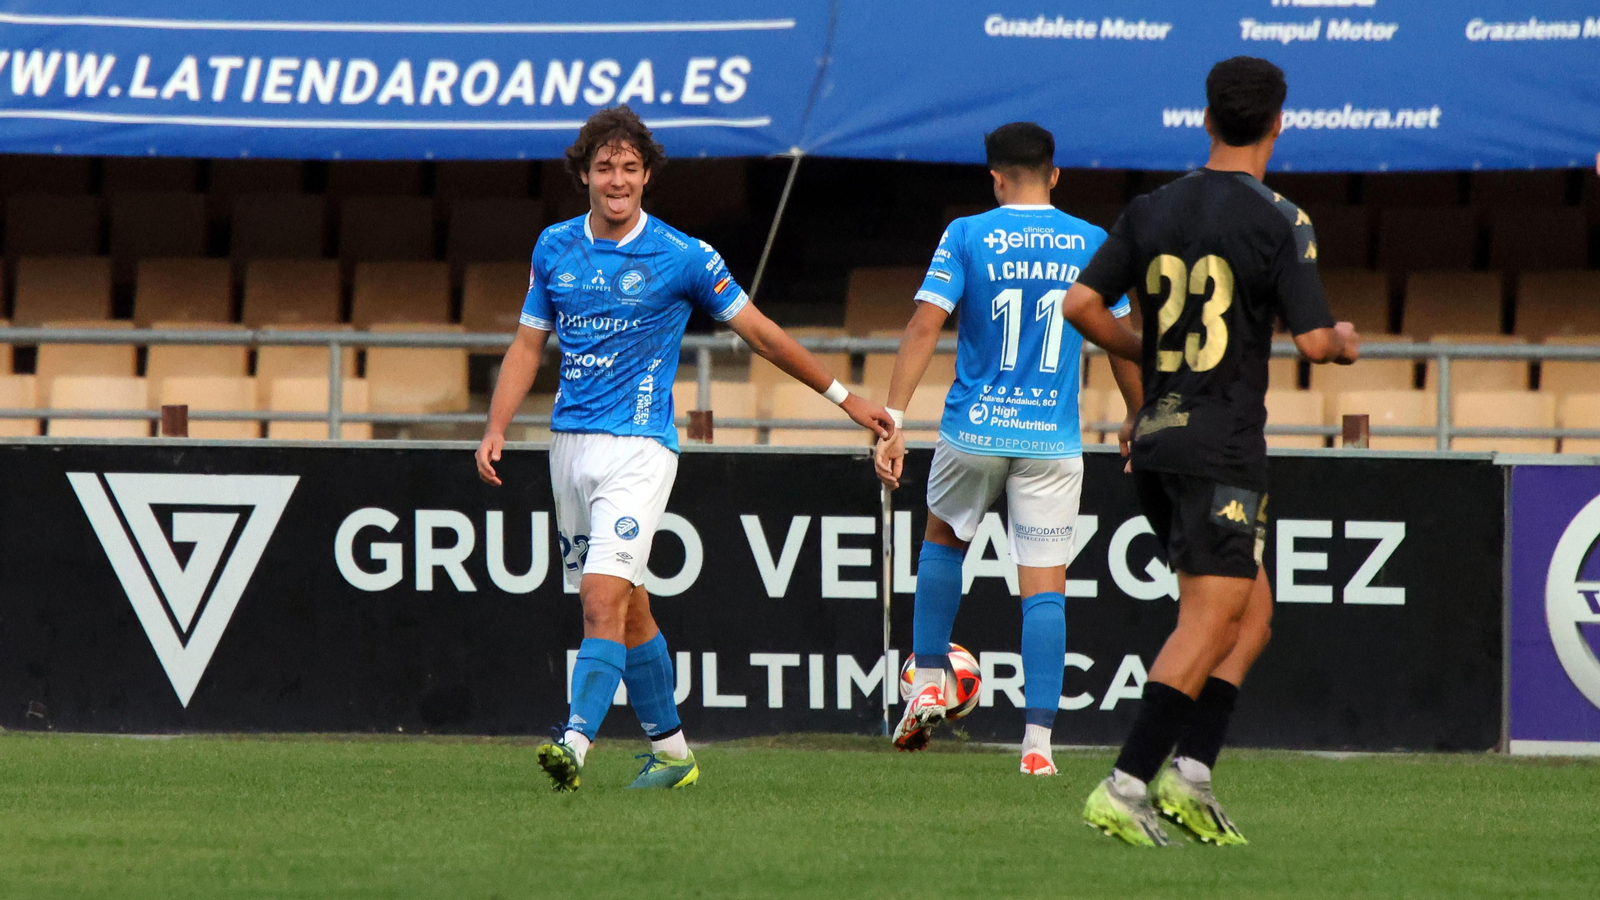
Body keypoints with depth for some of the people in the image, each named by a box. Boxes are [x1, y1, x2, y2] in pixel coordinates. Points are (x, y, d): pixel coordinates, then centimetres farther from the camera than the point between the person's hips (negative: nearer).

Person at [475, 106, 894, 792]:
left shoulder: (681, 257, -5)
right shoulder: (555, 247, 7)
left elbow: (758, 331, 4)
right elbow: (529, 343, 15)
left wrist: (844, 398, 9)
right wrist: (496, 429, 3)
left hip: (637, 446, -5)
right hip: (570, 445, 5)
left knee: (603, 595, -19)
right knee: (626, 606, 12)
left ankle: (576, 744, -29)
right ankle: (670, 751, 23)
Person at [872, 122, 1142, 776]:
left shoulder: (967, 237, -3)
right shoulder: (1093, 244, 3)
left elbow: (924, 327, -11)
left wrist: (892, 420, -12)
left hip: (974, 428, 0)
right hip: (1053, 440, 0)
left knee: (943, 538, 27)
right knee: (1045, 589, 0)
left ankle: (929, 683, 23)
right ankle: (1038, 740, -7)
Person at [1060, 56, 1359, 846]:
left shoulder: (1151, 211, 8)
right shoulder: (1280, 221, -8)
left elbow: (1080, 303, 3)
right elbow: (1313, 340, -12)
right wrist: (1347, 343, 10)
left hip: (1154, 441, 7)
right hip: (1224, 447, -7)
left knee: (1252, 612, 15)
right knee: (1208, 621, -7)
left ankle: (1190, 769, 2)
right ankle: (1125, 786, -16)